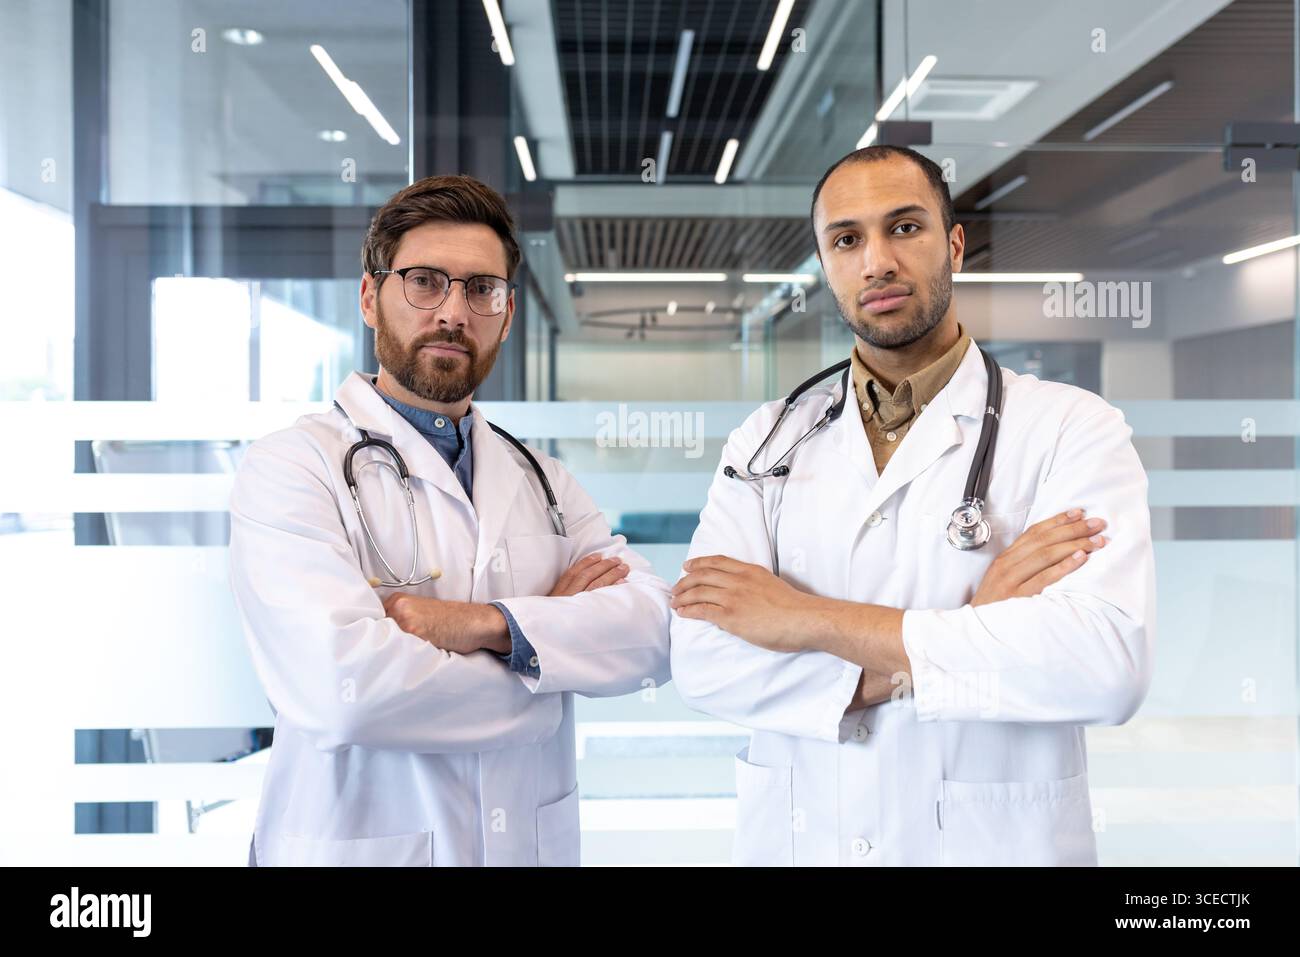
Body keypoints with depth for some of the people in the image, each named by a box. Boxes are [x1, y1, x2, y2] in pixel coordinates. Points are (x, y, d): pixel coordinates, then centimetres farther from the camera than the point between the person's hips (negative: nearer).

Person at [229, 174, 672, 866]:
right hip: (357, 844, -4)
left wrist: (489, 624, -25)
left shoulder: (542, 479, 5)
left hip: (536, 842, 5)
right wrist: (558, 629, -13)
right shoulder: (289, 466, -11)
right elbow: (343, 684, -26)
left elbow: (655, 629, -8)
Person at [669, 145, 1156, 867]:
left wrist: (810, 618, -21)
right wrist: (967, 633, -20)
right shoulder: (766, 443, 0)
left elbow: (1106, 661, -24)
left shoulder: (1071, 428, -8)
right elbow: (702, 662, -12)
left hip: (992, 840, -2)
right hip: (792, 839, 2)